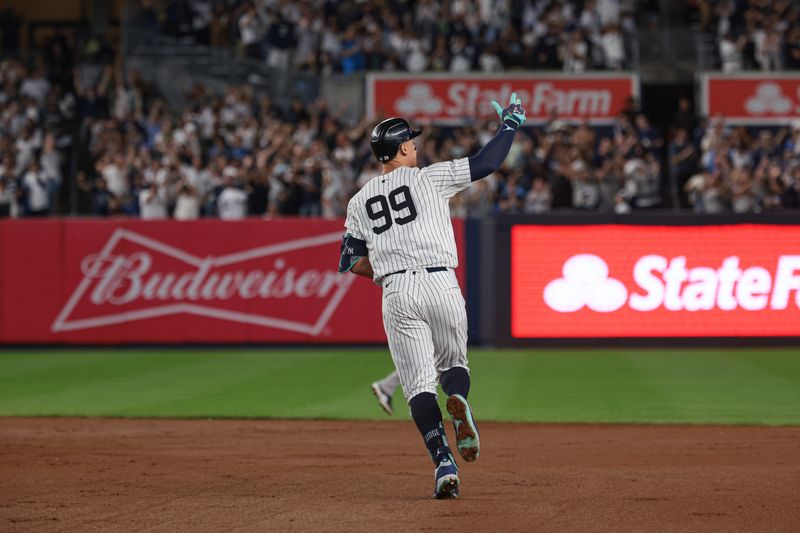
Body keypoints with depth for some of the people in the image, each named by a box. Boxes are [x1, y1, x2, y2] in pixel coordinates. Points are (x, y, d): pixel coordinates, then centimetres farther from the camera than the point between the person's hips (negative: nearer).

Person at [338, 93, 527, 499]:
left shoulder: (360, 201, 14)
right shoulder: (428, 178, 4)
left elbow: (350, 262, 13)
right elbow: (486, 163, 4)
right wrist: (510, 125, 18)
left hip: (396, 294, 2)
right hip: (441, 284, -1)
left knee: (419, 383, 2)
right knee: (453, 362, 18)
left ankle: (444, 465, -15)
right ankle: (457, 399, -20)